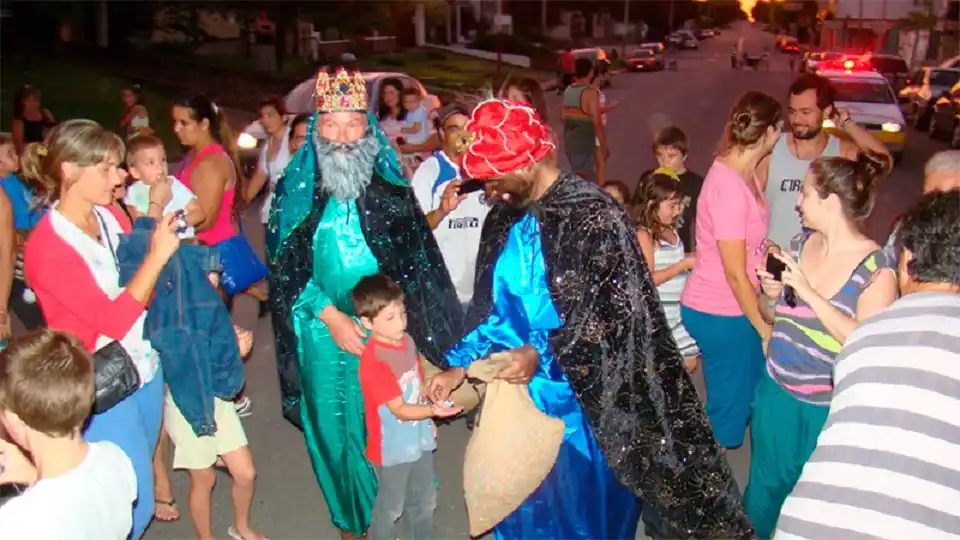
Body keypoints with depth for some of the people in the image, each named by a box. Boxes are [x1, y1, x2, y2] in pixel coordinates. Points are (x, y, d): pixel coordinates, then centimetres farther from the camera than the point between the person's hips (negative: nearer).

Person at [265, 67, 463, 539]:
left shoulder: (392, 189, -2)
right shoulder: (296, 189, -1)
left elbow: (417, 265, 0)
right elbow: (286, 265, -3)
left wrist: (389, 318, -7)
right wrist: (330, 316, -12)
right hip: (321, 330, 1)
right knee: (333, 424, 10)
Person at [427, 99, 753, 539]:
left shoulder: (592, 216, -17)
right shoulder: (506, 219, 5)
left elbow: (610, 313, -19)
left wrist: (544, 355, -25)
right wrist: (461, 365, 2)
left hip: (585, 397, -6)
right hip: (521, 393, 6)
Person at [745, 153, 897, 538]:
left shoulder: (876, 269, -17)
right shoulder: (800, 245, 0)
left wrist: (809, 293, -27)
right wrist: (771, 295, -11)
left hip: (829, 408, -5)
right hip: (776, 395, 5)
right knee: (765, 488, 20)